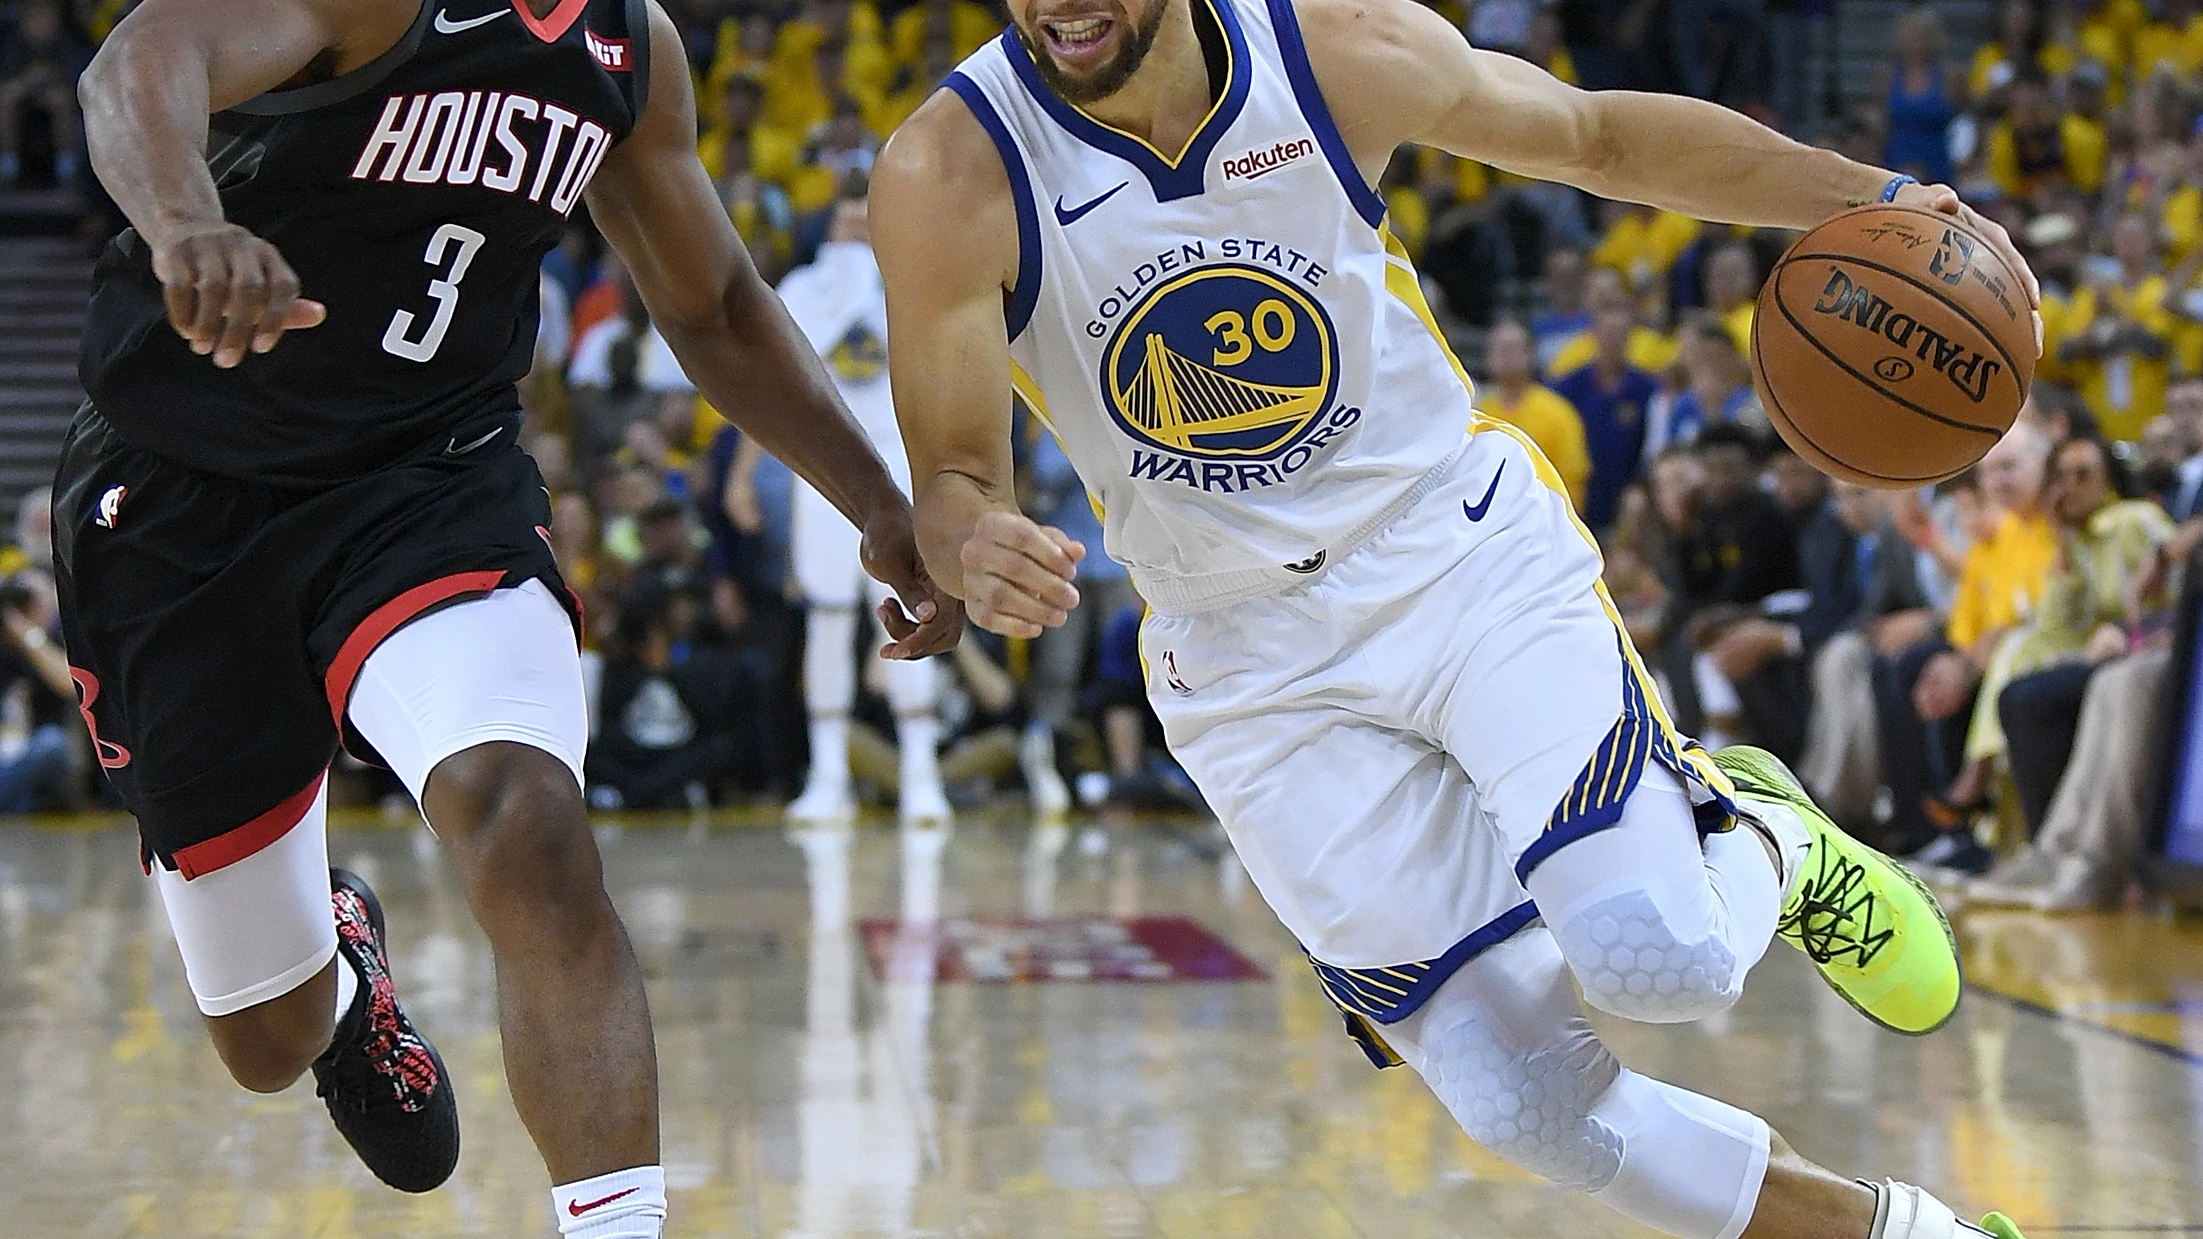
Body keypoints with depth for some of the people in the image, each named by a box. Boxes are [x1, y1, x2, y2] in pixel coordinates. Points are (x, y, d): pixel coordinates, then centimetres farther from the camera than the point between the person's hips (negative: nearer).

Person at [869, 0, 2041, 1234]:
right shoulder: (951, 176, -17)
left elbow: (1603, 134, 4)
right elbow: (953, 481, -14)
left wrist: (1877, 198, -4)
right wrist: (976, 552, -39)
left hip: (1470, 556, 0)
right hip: (1259, 678, 0)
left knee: (1658, 958, -24)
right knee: (1529, 1104, -6)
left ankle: (1763, 834, 13)